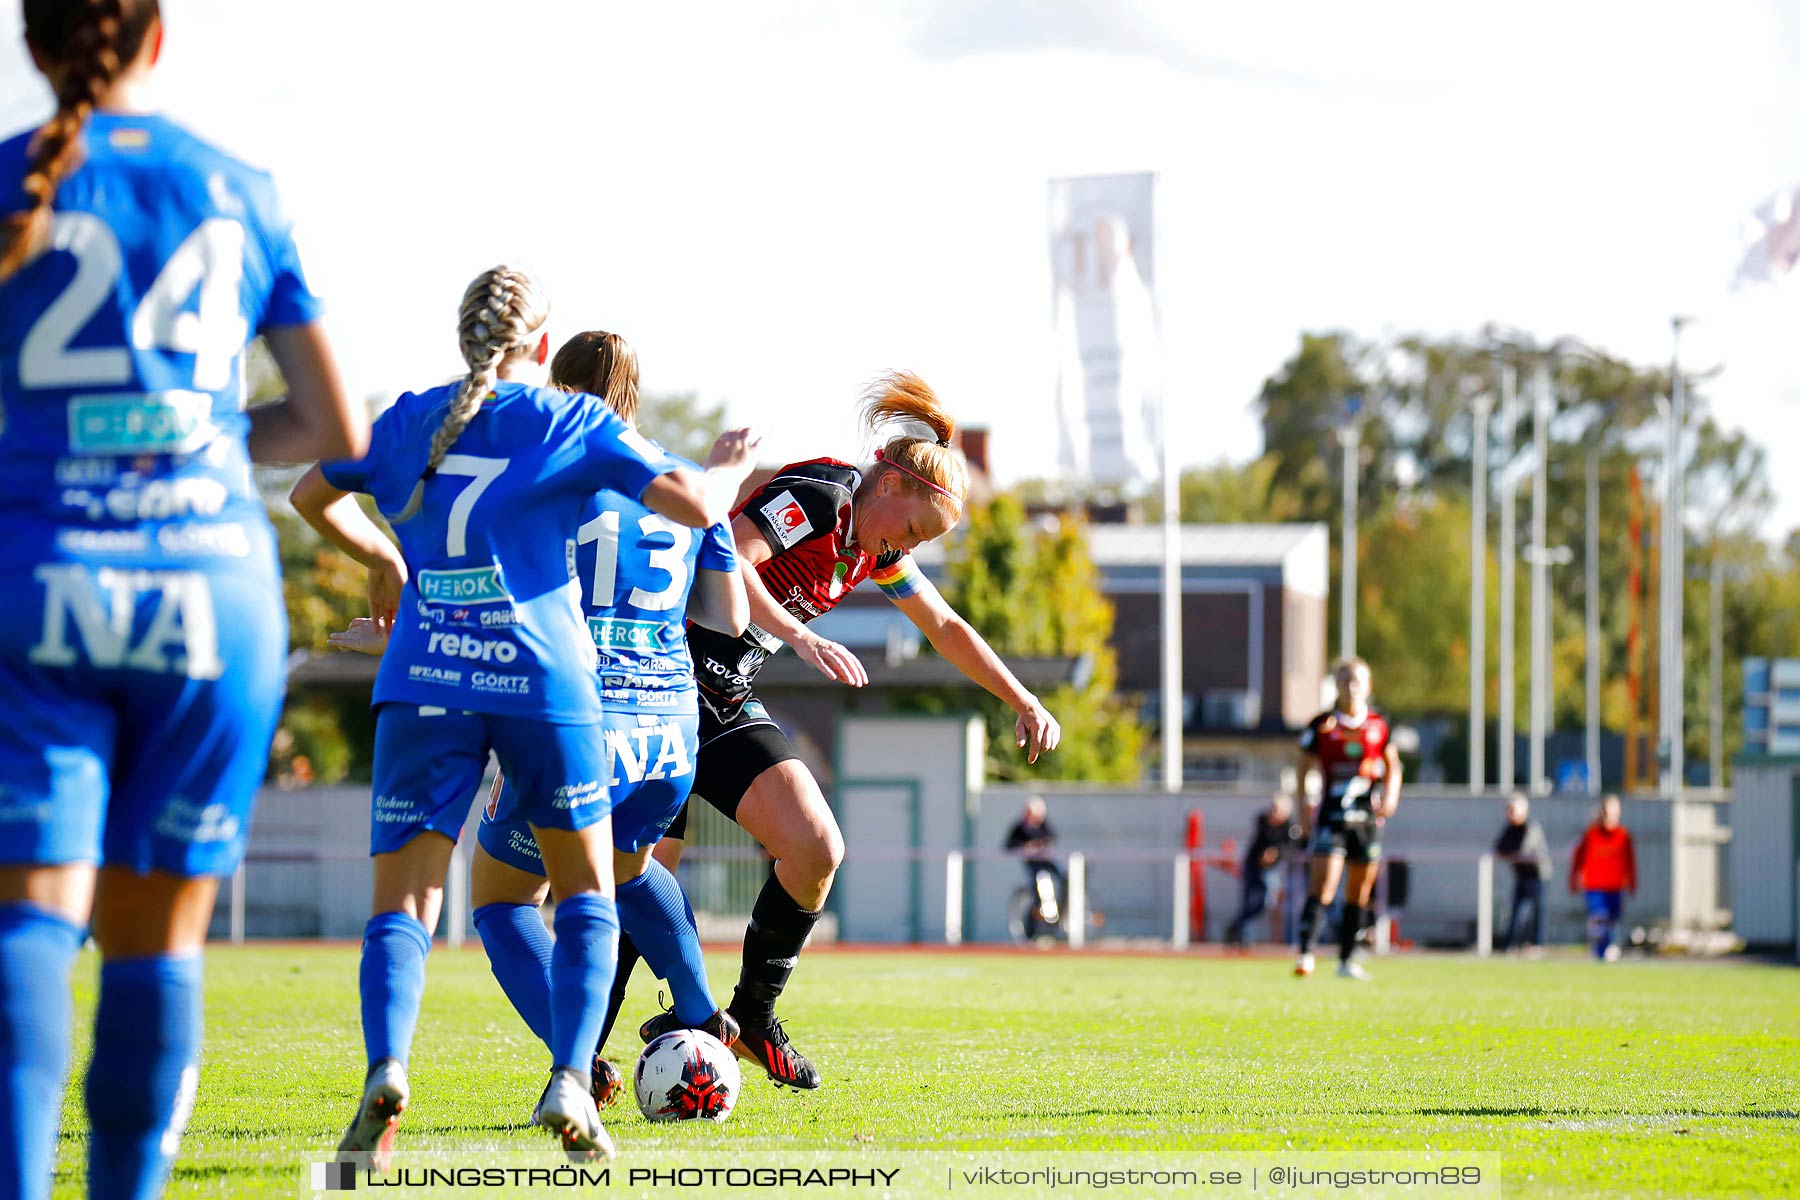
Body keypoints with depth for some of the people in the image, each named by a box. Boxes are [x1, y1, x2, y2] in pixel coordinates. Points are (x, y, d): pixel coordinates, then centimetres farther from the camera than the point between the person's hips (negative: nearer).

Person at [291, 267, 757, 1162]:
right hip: (542, 682, -1)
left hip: (423, 683, 1)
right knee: (588, 895, 15)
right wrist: (728, 468, 21)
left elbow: (311, 495, 28)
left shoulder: (412, 418, 13)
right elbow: (695, 506, -2)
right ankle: (569, 1085, -4)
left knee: (402, 903, 1)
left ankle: (386, 1068, -27)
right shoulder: (574, 422, 4)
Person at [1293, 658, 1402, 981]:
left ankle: (1347, 960, 16)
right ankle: (1305, 954, -18)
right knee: (1322, 887, -15)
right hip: (1331, 817, -3)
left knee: (1359, 894, 8)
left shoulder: (1378, 725, 5)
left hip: (1367, 819, 3)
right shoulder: (1322, 724, -1)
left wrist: (1390, 796, -2)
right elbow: (1304, 767, 6)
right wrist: (1304, 810, -1)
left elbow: (1392, 766, 16)